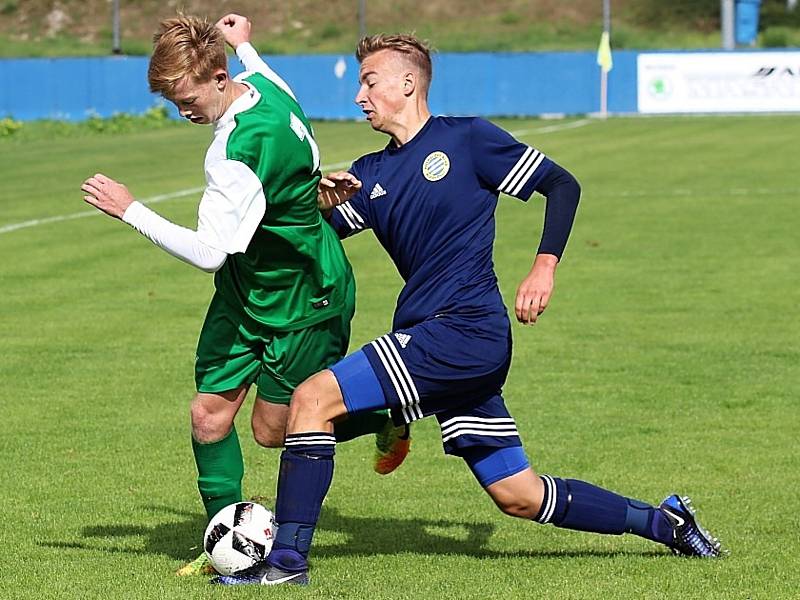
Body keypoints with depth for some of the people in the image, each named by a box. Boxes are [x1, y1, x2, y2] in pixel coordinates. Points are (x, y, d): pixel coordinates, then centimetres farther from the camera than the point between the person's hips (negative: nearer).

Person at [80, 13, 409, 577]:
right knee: (209, 415, 1)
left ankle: (386, 417, 29)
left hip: (306, 303, -9)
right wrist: (241, 44, 32)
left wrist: (130, 210, -27)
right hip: (247, 292, 9)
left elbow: (209, 251, -33)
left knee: (275, 430, 5)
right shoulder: (265, 84, -7)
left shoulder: (239, 151, -34)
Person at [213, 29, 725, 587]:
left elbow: (562, 184, 2)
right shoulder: (370, 174, 18)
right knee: (519, 495, 8)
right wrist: (322, 203, -9)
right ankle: (662, 522, 19)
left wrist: (545, 267, -9)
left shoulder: (467, 139, 0)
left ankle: (288, 559, -15)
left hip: (465, 330, -8)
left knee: (313, 398, -17)